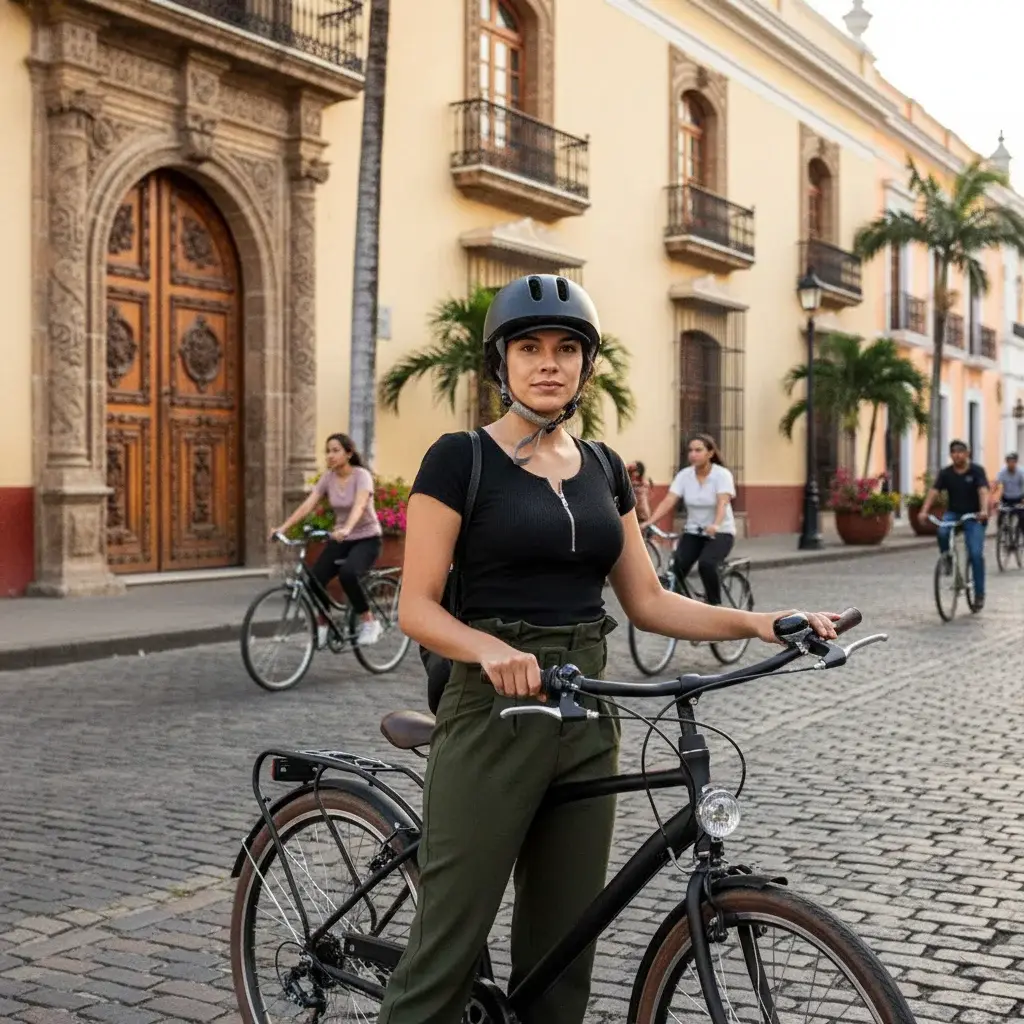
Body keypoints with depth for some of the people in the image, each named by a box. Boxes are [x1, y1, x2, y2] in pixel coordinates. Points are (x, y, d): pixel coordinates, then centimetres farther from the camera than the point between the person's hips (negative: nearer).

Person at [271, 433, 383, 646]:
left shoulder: (362, 476, -17)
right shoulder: (328, 477, -2)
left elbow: (359, 506, -35)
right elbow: (308, 505, -11)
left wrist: (346, 529, -54)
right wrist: (283, 527, -24)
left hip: (366, 538, -5)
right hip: (340, 539, 5)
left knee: (348, 574, -33)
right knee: (314, 579, -14)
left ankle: (369, 622, -12)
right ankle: (321, 627, 10)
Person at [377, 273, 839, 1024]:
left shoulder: (603, 469, 10)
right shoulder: (460, 459, -7)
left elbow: (648, 601, 10)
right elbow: (417, 608, -11)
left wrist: (756, 623, -3)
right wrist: (491, 648, -30)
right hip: (492, 715, -5)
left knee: (562, 948, 12)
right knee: (450, 947, -1)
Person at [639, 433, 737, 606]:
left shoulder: (722, 475, -14)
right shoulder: (684, 475, -4)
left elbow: (722, 503, -29)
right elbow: (668, 501, -14)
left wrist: (715, 525, -49)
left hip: (720, 533, -4)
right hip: (693, 532, 4)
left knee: (706, 564, -31)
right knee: (677, 567, -21)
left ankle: (715, 604, -8)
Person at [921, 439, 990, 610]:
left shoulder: (977, 471, -10)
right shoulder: (945, 473, -2)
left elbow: (983, 491, -25)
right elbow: (933, 491, -14)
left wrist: (984, 510, -44)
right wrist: (924, 511, -31)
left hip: (974, 516, -2)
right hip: (953, 513, 2)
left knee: (976, 554, -12)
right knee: (942, 532, -32)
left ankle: (979, 594, 0)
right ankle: (947, 559, -2)